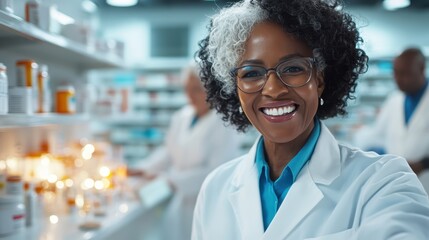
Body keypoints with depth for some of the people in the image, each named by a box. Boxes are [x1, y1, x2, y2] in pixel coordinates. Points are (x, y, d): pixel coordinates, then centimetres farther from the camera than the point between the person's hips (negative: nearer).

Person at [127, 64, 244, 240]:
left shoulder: (225, 122, -15)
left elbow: (216, 172, -20)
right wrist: (144, 169, -2)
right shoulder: (182, 116, 3)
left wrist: (171, 180, -23)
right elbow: (169, 151, 13)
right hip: (182, 204, 5)